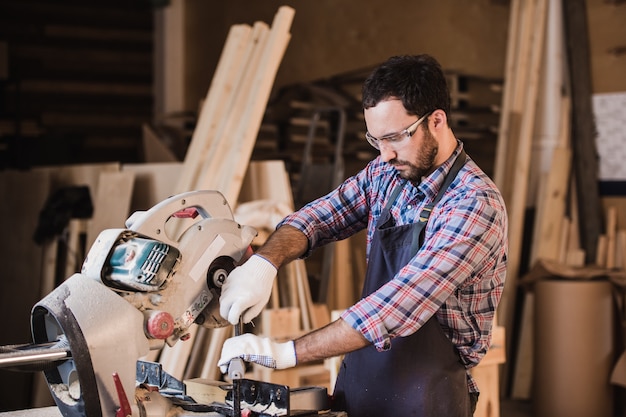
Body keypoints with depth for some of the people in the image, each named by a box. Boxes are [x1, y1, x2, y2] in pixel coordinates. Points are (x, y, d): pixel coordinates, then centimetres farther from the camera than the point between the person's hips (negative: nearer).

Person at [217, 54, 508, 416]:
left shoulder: (476, 205, -22)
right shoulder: (385, 174, 0)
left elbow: (401, 305, -29)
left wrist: (287, 353, -31)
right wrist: (264, 262, -23)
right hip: (356, 386, 6)